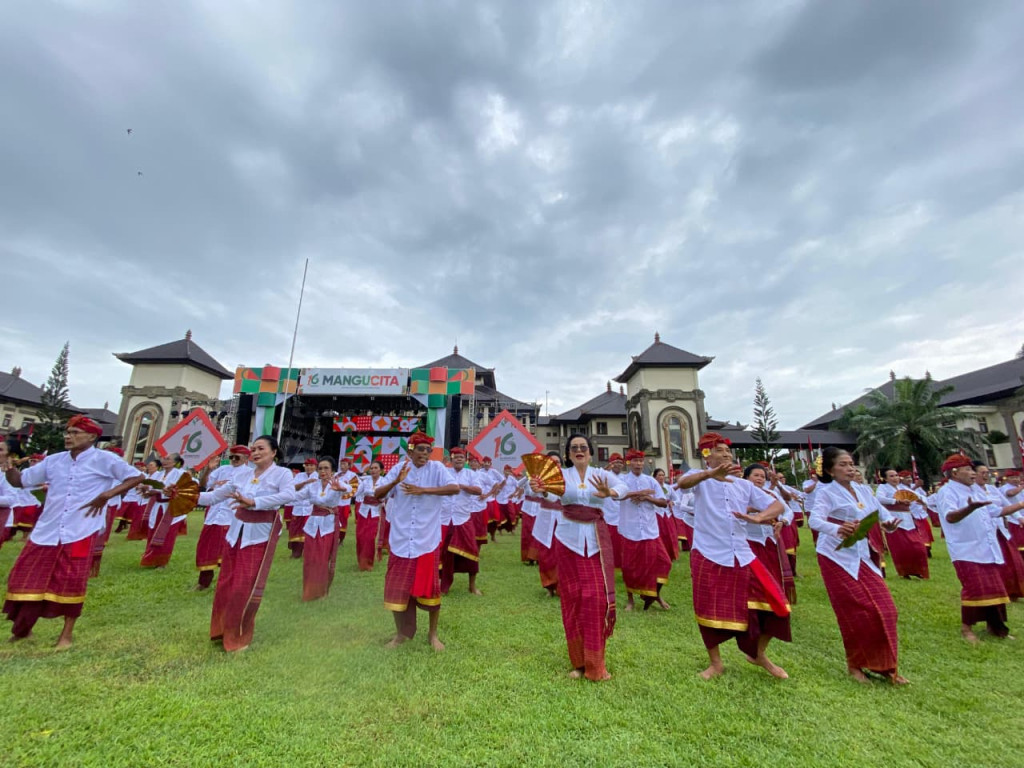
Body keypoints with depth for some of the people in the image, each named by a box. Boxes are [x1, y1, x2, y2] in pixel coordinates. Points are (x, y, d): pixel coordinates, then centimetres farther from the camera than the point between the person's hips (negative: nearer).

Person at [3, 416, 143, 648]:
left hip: (80, 532, -5)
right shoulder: (53, 460, 7)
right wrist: (10, 469, -8)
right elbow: (19, 481, 14)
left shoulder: (104, 459, -7)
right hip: (46, 531, 5)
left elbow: (136, 477, -9)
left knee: (71, 583, 2)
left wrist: (107, 495, -17)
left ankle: (67, 634, 18)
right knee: (26, 579, 9)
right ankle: (22, 628, 33)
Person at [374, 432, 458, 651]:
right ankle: (402, 633, 33)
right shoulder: (399, 468, -2)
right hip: (401, 540, 2)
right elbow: (377, 494, -5)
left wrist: (423, 490, -27)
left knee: (430, 588, 8)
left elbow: (455, 488, -22)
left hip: (427, 540, -2)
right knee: (398, 589, 11)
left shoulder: (437, 468, -7)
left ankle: (433, 633, 29)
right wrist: (397, 480, -23)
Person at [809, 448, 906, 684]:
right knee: (857, 612, -1)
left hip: (862, 556, 6)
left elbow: (882, 513, 8)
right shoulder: (826, 492, -12)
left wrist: (889, 523, -15)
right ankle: (854, 664, 19)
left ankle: (885, 665, 23)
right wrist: (837, 529, -43)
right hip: (836, 557, -6)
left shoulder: (863, 490, 8)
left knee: (884, 608, 5)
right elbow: (815, 520, -25)